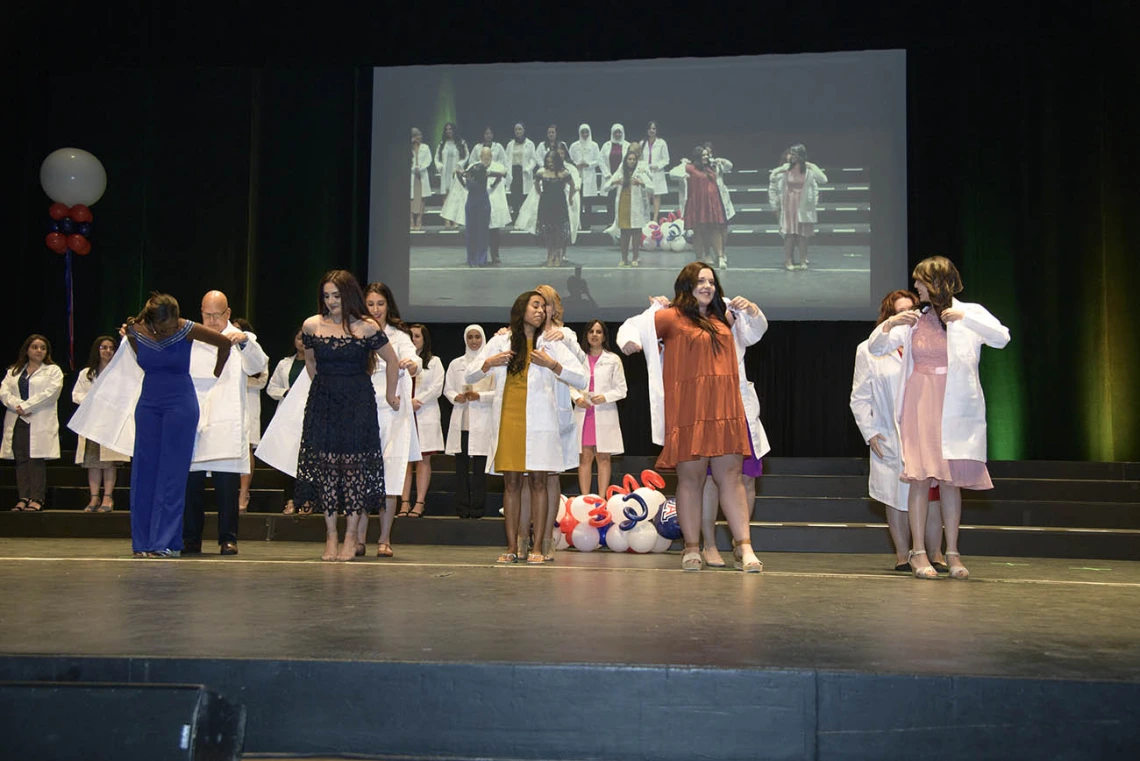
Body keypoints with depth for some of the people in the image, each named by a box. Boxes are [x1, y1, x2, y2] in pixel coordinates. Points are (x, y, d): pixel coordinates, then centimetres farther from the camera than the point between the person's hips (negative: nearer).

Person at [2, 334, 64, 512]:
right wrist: (17, 406, -12)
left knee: (36, 459, -9)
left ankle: (37, 498, -8)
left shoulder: (53, 370, 8)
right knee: (20, 460, 1)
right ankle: (23, 498, 3)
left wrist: (26, 407, -13)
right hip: (17, 422, 4)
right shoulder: (13, 371, 20)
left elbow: (51, 392, -8)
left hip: (40, 422, -4)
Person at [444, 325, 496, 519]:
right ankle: (462, 508, 8)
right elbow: (447, 388, 15)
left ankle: (477, 508, 0)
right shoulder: (456, 363, 16)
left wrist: (480, 396, -13)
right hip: (461, 419, 3)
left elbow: (498, 392, 0)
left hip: (482, 419, -3)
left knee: (479, 467, -5)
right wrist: (455, 397, -5)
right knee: (461, 465, 3)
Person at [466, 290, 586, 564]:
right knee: (511, 482, 1)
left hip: (539, 419, -1)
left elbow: (581, 379, 3)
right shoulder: (500, 341, 13)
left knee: (538, 480, -3)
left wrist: (551, 364, -9)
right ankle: (512, 546, 5)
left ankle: (537, 547, 1)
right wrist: (488, 363, -3)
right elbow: (470, 376, 15)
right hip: (507, 420, 1)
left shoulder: (550, 344, 10)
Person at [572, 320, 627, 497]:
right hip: (583, 414, 1)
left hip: (604, 414, -1)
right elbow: (570, 385, 12)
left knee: (604, 457, 0)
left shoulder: (613, 359, 5)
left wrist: (605, 397, -12)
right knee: (585, 457, 0)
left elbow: (621, 389, 4)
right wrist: (577, 397, -8)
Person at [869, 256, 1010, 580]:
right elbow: (875, 348, 11)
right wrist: (889, 324, -8)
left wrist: (965, 318, -19)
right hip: (920, 405, 1)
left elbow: (1002, 338, -10)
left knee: (951, 479, 3)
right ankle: (919, 553, -1)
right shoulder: (914, 319, 12)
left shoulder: (970, 313, 5)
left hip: (956, 407, -1)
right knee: (920, 477, -5)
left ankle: (952, 553, 10)